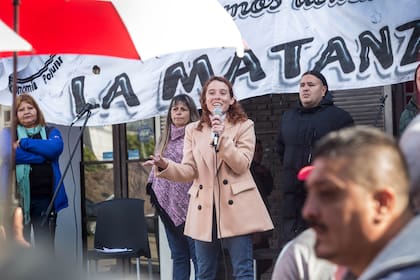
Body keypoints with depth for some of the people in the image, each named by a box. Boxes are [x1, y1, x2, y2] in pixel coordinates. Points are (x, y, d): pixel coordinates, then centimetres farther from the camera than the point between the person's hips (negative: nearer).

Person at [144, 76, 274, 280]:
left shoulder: (244, 126, 4)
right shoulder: (193, 130, 12)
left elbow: (241, 165, -7)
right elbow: (189, 171, 5)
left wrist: (223, 137, -17)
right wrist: (165, 165, -14)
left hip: (236, 207, -3)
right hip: (205, 209, 3)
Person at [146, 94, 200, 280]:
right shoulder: (165, 139, 16)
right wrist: (154, 194, 14)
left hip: (189, 204, -6)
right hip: (169, 206, 6)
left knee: (197, 255, -6)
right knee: (178, 256, 10)